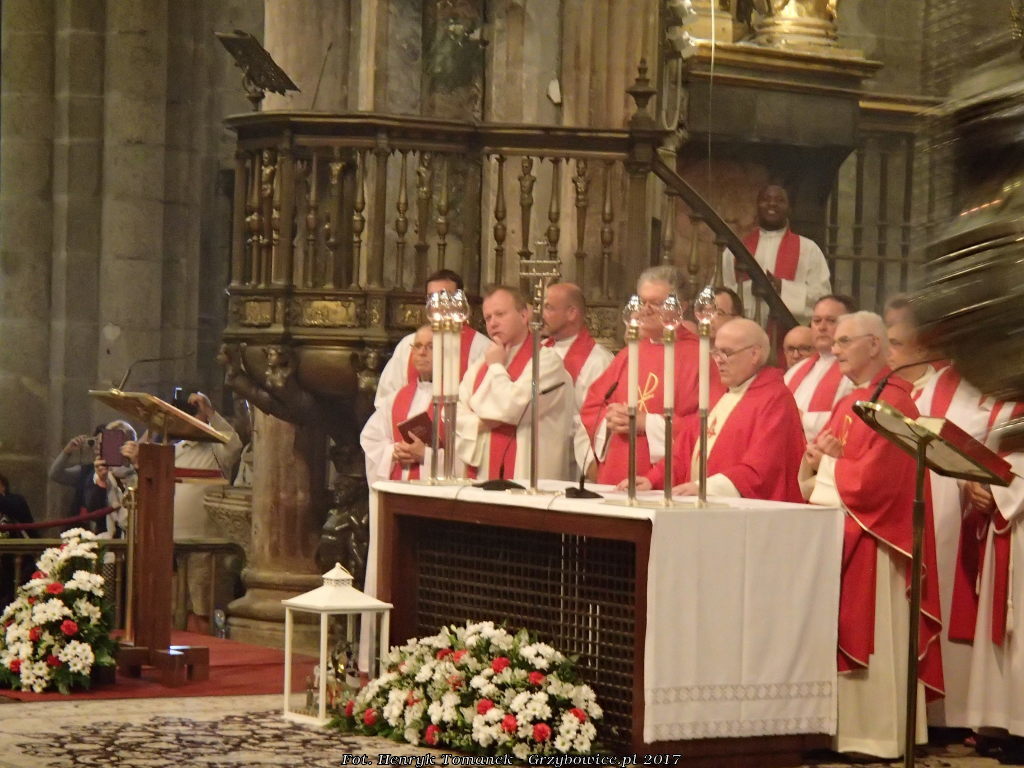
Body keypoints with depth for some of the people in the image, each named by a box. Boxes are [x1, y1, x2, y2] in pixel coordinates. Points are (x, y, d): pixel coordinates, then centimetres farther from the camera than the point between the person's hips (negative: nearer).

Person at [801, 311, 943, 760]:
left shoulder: (893, 402, -13)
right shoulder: (849, 403, 16)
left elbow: (873, 478, -21)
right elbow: (815, 473, 19)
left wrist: (830, 461, -5)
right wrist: (815, 458, -4)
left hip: (871, 541, -9)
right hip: (837, 537, 9)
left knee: (870, 639, -3)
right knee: (842, 638, 10)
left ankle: (877, 735, 3)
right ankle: (848, 726, 16)